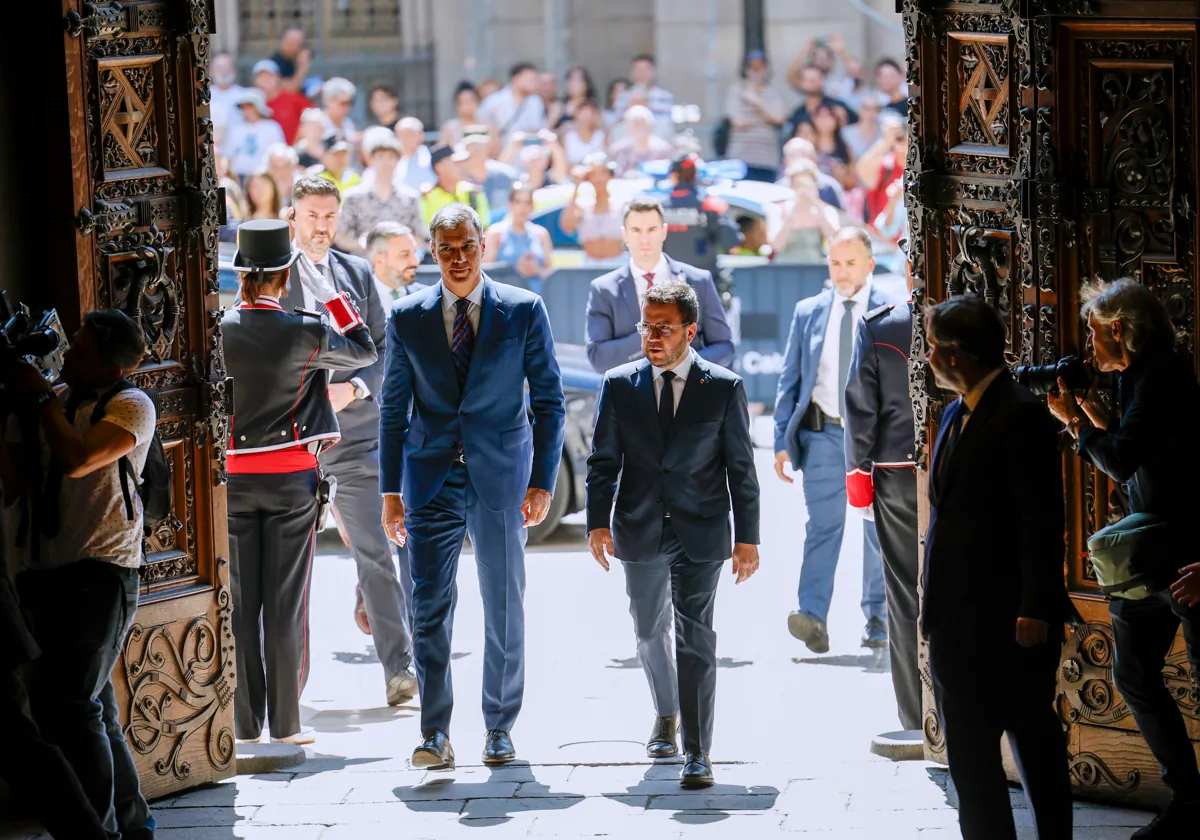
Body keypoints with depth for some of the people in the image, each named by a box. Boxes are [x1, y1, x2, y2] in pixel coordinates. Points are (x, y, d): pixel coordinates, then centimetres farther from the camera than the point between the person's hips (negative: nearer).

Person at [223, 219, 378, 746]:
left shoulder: (216, 331, -6)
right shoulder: (307, 334, -10)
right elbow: (365, 351, 9)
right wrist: (329, 295, 12)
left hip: (232, 478, 1)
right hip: (292, 476, -1)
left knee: (240, 603, 6)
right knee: (286, 602, 3)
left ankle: (245, 721, 8)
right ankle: (285, 722, 6)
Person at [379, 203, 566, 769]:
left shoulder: (524, 311, -1)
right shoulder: (407, 318, 3)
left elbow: (549, 401, 2)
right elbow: (394, 410, 8)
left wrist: (542, 482, -4)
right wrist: (390, 490, 4)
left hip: (501, 478, -1)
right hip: (431, 481, 1)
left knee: (504, 606, 7)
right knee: (429, 608, -4)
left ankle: (500, 727, 19)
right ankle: (435, 733, 2)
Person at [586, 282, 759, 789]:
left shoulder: (724, 388, -2)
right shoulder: (619, 385, 4)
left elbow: (741, 467, 0)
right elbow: (603, 461, 5)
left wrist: (747, 538, -2)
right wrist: (598, 522, -7)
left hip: (699, 533, -3)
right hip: (640, 533, 3)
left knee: (694, 637, -10)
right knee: (650, 631, 17)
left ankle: (697, 753, -8)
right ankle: (666, 713, 43)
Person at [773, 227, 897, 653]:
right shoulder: (808, 312, 7)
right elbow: (789, 381, 8)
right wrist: (782, 441, 1)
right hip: (824, 434, 1)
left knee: (879, 529, 7)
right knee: (823, 524, -11)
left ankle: (877, 619, 19)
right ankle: (813, 618, -22)